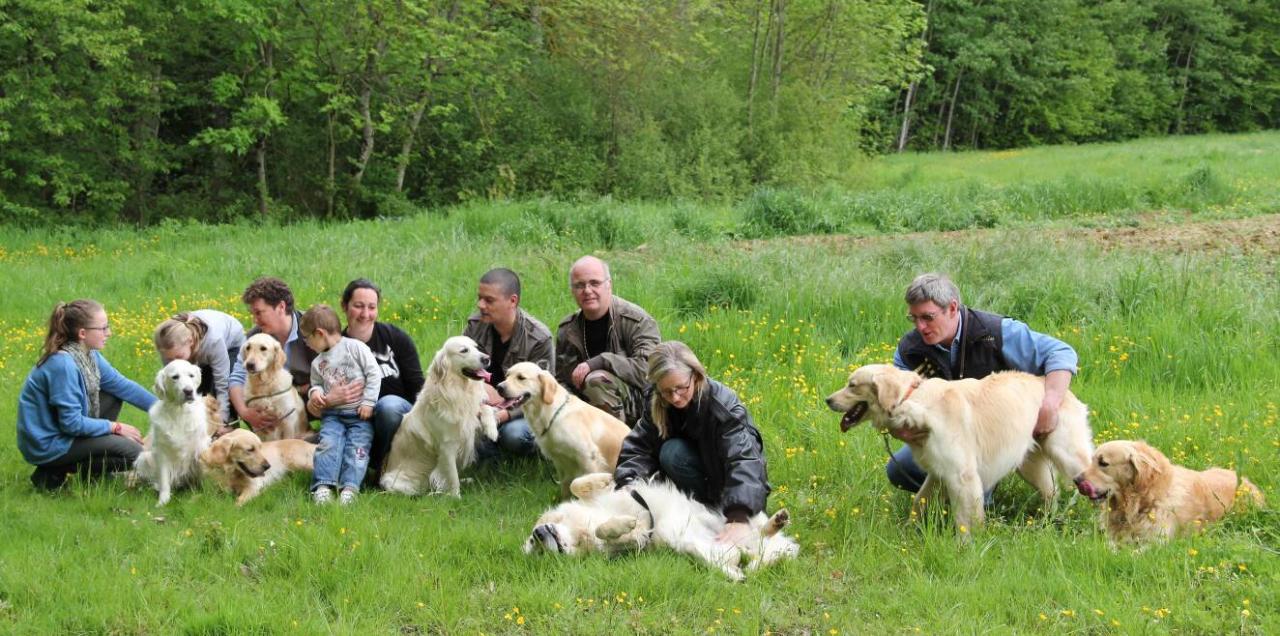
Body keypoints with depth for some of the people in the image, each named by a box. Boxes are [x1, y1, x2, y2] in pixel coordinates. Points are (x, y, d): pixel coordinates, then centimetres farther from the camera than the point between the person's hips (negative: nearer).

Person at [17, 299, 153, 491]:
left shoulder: (87, 354, -1)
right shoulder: (63, 364, -27)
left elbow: (122, 385, 7)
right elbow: (72, 423, -25)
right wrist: (116, 428, -14)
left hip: (64, 428, 9)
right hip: (47, 445, -9)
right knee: (132, 453, -12)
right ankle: (55, 473, -4)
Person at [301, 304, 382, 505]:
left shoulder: (356, 347, 0)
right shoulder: (317, 363, 17)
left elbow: (374, 374, -3)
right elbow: (317, 383, 27)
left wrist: (368, 402, -9)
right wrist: (315, 392, 2)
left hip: (359, 414, -3)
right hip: (332, 414, 3)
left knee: (357, 447, -18)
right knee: (328, 444, -20)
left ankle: (350, 488, -28)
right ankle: (323, 486, -30)